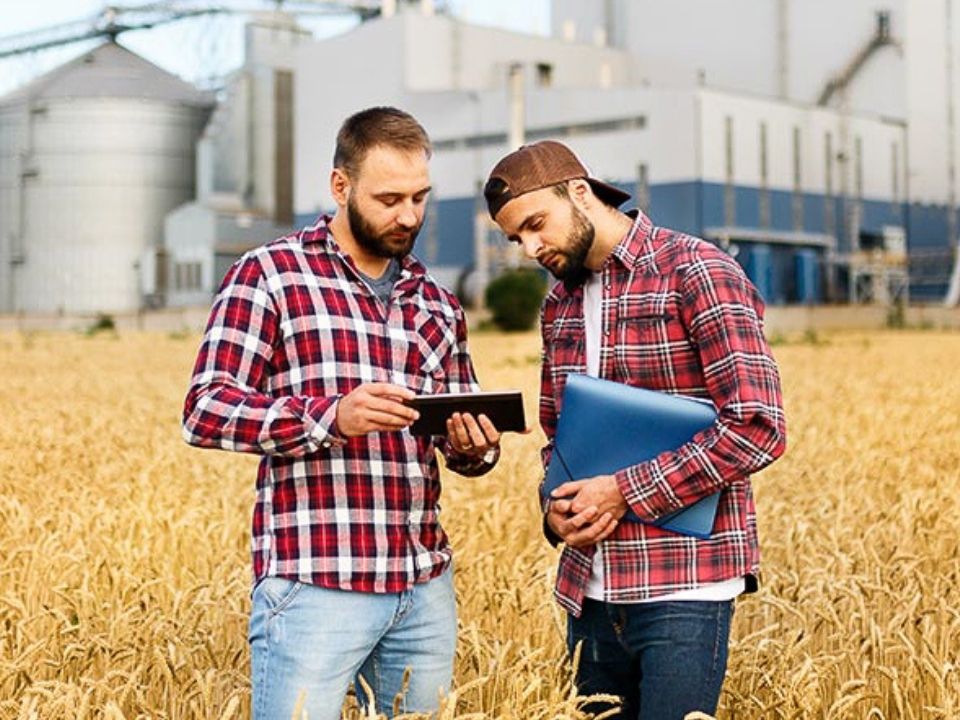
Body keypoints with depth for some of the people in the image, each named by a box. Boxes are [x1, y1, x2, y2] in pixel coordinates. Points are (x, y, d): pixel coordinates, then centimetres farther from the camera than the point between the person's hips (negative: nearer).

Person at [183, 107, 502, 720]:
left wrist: (477, 447, -5)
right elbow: (204, 411, -8)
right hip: (315, 583, -5)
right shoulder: (270, 275, -1)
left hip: (425, 585, 6)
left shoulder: (437, 304, 16)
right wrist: (331, 416, -22)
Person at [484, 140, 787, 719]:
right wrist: (556, 507, 1)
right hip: (589, 590, 7)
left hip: (683, 586, -6)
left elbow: (758, 426, -16)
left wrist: (624, 492, -16)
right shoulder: (559, 305, 13)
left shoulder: (696, 273, -9)